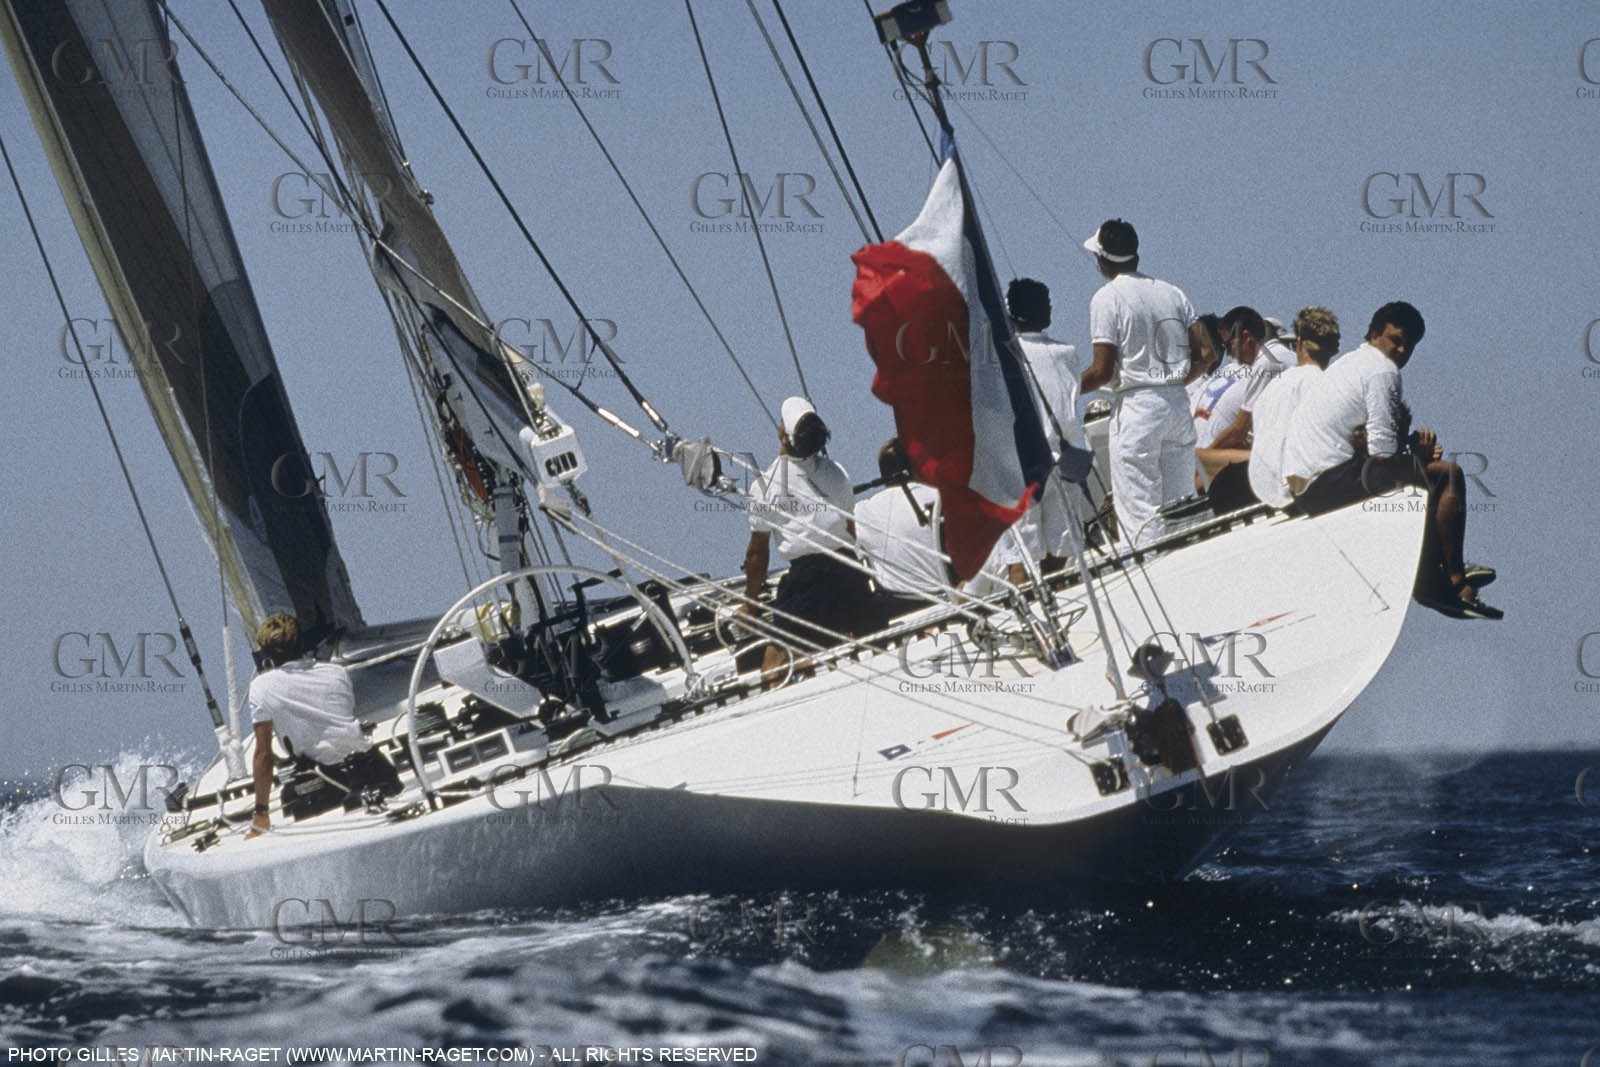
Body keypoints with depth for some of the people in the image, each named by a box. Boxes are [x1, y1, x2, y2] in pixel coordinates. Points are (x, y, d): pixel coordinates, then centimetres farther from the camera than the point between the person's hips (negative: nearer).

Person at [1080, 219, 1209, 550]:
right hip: (1178, 402, 6)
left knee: (1139, 509, -4)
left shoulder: (1107, 298, -6)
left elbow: (1103, 370, -12)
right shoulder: (1171, 292, 12)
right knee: (1181, 505, 9)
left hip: (1136, 405, -6)